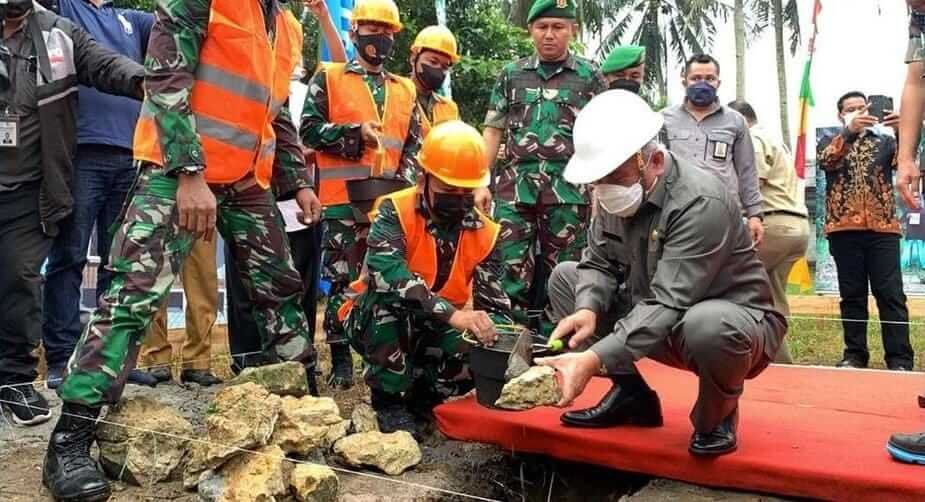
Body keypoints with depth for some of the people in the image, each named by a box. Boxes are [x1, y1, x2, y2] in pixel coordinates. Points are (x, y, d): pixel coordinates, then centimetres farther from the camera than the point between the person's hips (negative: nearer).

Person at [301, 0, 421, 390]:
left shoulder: (405, 90, 19)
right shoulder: (328, 78, 7)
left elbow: (414, 145, 17)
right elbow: (309, 129, -1)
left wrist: (404, 181, 1)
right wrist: (355, 133, -12)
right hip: (343, 199, -4)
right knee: (343, 280, -2)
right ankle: (341, 360, 6)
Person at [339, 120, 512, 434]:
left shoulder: (484, 233, -6)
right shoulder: (396, 211, -19)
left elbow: (494, 303, -9)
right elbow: (386, 271, -39)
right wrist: (451, 314, -49)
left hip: (432, 331, 4)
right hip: (375, 323, -3)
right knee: (386, 294, -36)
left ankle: (419, 395, 6)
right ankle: (389, 399, -17)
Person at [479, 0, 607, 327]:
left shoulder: (590, 77, 9)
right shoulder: (512, 74, 14)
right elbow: (493, 131, 12)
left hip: (569, 188, -1)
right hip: (515, 185, 1)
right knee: (513, 269, -1)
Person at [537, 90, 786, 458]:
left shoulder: (701, 203, -29)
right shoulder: (617, 193, -5)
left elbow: (668, 305, -35)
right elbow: (599, 262, -3)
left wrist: (595, 359, -43)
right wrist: (588, 308, -26)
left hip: (737, 322, -7)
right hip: (658, 320, 7)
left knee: (706, 324, -43)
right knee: (565, 277, 0)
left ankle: (717, 416, -7)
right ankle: (632, 395, 5)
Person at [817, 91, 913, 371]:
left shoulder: (885, 141, 15)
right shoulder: (829, 143, 13)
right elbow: (826, 161, -11)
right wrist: (849, 132, -27)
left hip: (882, 228, 0)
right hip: (844, 229, 0)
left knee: (891, 294, -3)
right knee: (852, 295, 4)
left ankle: (900, 358, -1)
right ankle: (855, 354, 11)